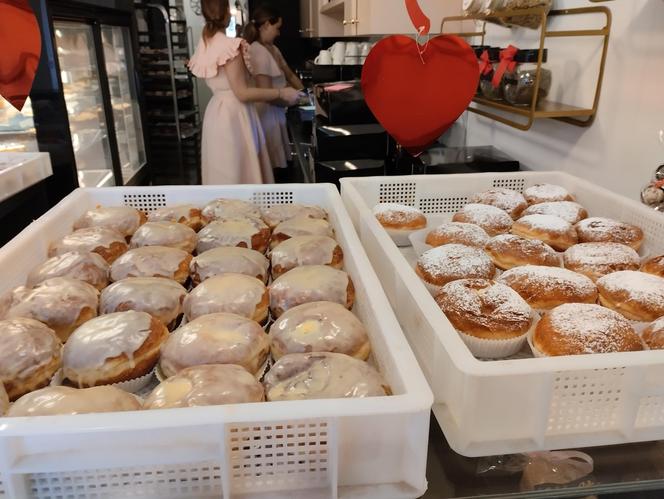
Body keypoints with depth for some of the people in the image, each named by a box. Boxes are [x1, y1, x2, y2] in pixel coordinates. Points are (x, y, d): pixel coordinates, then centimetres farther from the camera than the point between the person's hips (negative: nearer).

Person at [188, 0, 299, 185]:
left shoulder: (205, 45, 9)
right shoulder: (229, 45, -17)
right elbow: (242, 93, -19)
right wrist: (281, 93, -13)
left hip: (217, 111, 9)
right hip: (233, 115, -9)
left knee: (224, 173, 15)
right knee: (241, 172, -1)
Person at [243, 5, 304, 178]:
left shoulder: (272, 49, 11)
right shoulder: (259, 52, -18)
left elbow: (289, 75, 20)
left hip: (275, 114, 9)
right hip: (267, 115, -9)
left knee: (277, 166, 12)